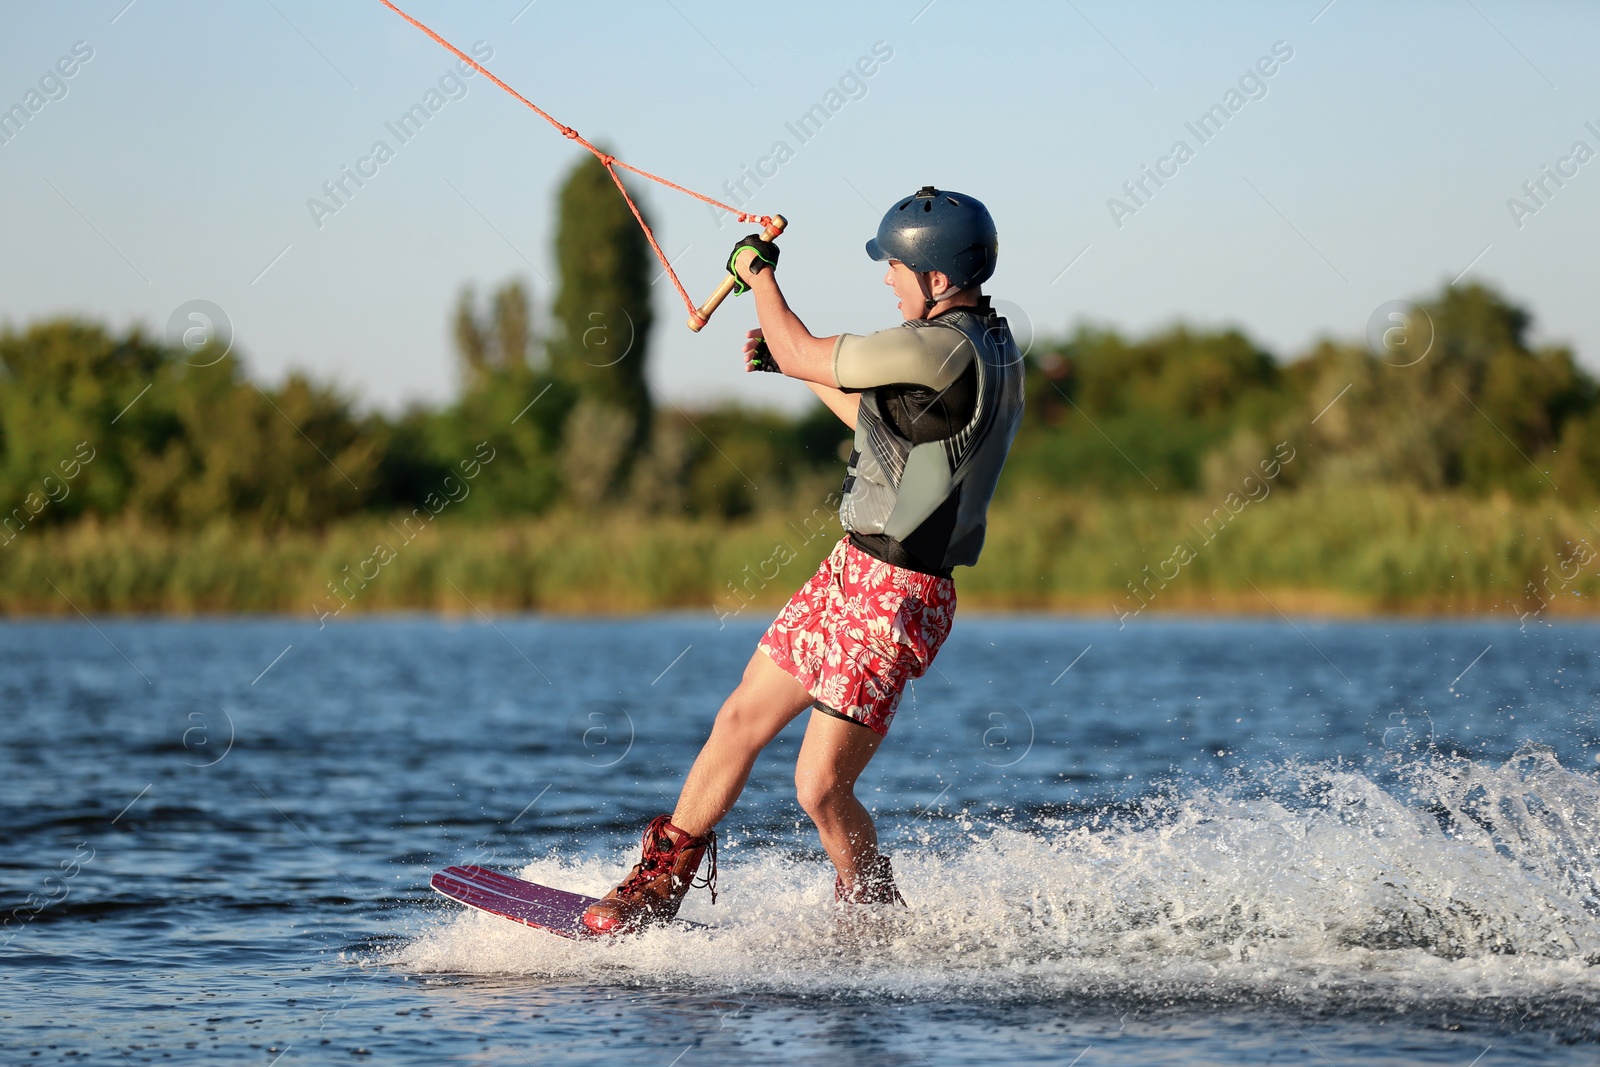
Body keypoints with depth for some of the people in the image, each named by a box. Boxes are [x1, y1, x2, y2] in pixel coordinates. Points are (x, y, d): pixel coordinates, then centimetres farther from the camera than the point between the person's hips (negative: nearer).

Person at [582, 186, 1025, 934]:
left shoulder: (942, 349, -23)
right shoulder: (988, 342, 8)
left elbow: (803, 354, -12)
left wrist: (757, 270, 4)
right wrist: (792, 363, 22)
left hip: (893, 599, -10)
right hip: (851, 571, 10)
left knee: (821, 790, -6)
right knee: (740, 721, 14)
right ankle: (658, 885, 26)